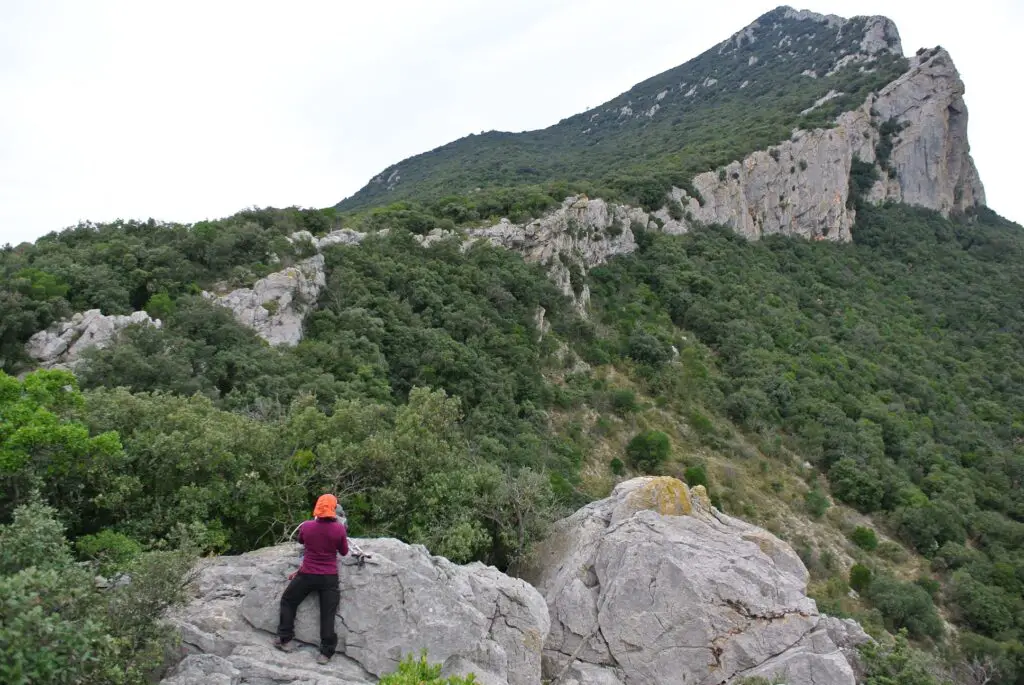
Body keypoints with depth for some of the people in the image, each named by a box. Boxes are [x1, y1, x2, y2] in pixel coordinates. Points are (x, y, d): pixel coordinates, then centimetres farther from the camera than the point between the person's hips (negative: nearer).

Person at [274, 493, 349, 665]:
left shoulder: (306, 526, -9)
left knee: (288, 602, 22)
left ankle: (285, 639, 22)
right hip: (329, 577, 0)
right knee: (328, 614, 5)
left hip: (307, 575, 0)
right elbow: (344, 552, 2)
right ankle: (326, 652, 5)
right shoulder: (339, 529, -13)